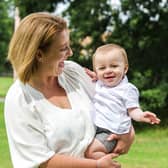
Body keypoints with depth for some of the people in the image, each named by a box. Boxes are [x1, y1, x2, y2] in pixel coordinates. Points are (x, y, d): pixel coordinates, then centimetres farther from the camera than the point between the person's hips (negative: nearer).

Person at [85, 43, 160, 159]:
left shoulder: (127, 89, -1)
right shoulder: (96, 85, 16)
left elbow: (133, 110, -3)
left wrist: (141, 116, -26)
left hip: (109, 132, -7)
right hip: (90, 128, 7)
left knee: (90, 151, -26)